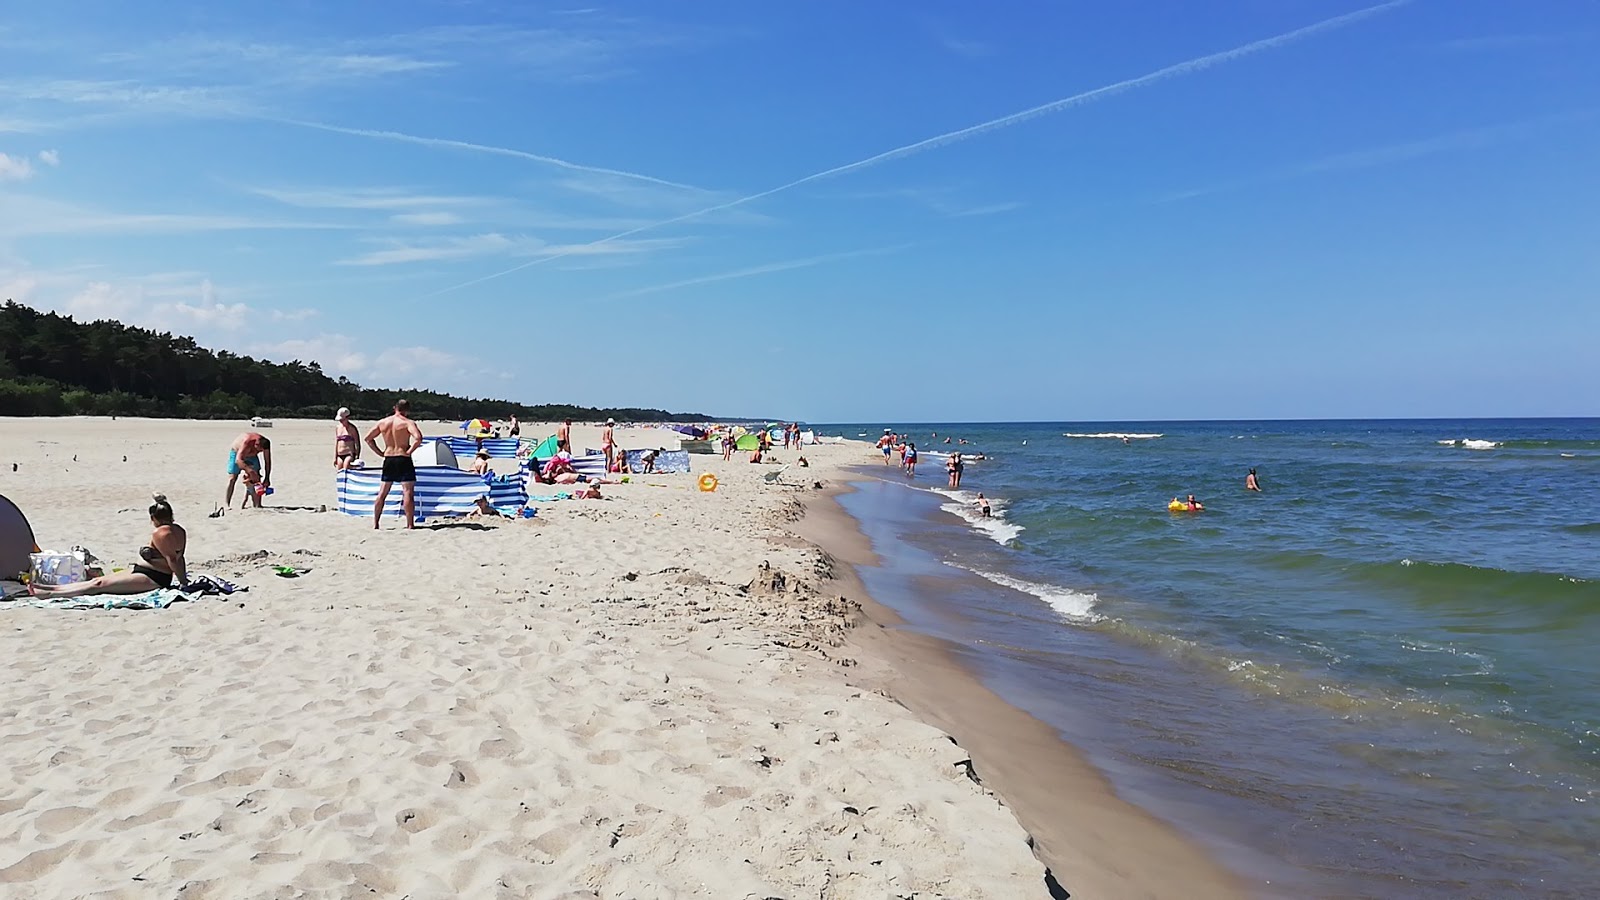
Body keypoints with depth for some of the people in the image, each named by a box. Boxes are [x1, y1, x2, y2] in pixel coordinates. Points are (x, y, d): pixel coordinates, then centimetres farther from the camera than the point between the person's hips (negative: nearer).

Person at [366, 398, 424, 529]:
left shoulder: (382, 422, 8)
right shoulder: (408, 423, -8)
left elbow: (368, 438, 13)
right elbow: (418, 438, -25)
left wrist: (380, 452, 12)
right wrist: (410, 451, -13)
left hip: (388, 460, 5)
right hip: (403, 460, -5)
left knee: (382, 493, 12)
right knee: (408, 492, -5)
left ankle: (375, 523, 14)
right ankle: (410, 524, -8)